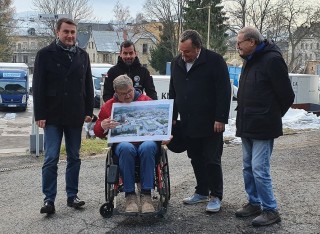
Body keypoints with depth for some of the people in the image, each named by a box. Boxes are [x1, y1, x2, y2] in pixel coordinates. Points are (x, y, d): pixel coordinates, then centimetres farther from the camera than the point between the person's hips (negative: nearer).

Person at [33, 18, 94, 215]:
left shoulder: (83, 55, 9)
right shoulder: (45, 54, -2)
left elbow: (88, 85, 12)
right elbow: (38, 86, -5)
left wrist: (89, 111, 5)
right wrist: (40, 114, -10)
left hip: (75, 116, 4)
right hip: (53, 116, -4)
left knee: (74, 158, 9)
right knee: (51, 159, -5)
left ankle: (72, 196, 18)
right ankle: (49, 199, 1)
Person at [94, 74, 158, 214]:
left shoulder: (146, 101, 13)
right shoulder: (109, 106, 15)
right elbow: (98, 133, 16)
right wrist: (103, 126, -8)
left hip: (146, 141, 0)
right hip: (122, 143, 0)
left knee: (148, 147, -37)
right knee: (126, 149, -37)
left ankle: (146, 195, -32)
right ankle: (130, 196, -30)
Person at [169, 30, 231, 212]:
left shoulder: (214, 61, -10)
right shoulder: (177, 62, 9)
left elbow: (224, 92, -13)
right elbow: (173, 93, 17)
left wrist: (221, 119, -17)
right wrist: (173, 117, 13)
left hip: (210, 124, -6)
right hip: (188, 124, 6)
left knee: (212, 160, -1)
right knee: (196, 160, 13)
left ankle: (216, 196, 11)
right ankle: (202, 192, 26)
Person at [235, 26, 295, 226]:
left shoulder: (272, 60, -15)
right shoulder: (250, 61, 13)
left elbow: (287, 95, -13)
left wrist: (272, 116, 0)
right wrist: (245, 118, 14)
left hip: (263, 127, -9)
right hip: (247, 126, 9)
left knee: (259, 170, -7)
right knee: (248, 168, 14)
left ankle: (271, 210, 6)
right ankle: (254, 204, 27)